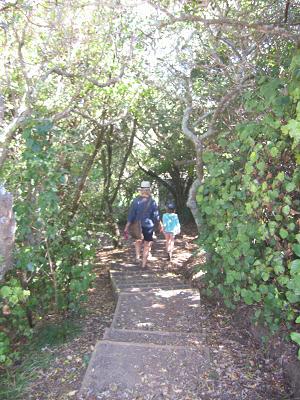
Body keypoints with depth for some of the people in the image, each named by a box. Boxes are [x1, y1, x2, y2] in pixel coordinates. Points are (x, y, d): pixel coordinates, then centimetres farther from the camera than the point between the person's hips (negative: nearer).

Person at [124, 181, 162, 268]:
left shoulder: (136, 201, -8)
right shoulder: (152, 202, -10)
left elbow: (131, 215, -8)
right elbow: (156, 216, -4)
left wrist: (127, 227, -4)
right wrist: (160, 225, 13)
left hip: (138, 226, 1)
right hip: (149, 226, -1)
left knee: (138, 241, 28)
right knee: (147, 245, 11)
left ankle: (137, 255, 15)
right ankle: (143, 264, 17)